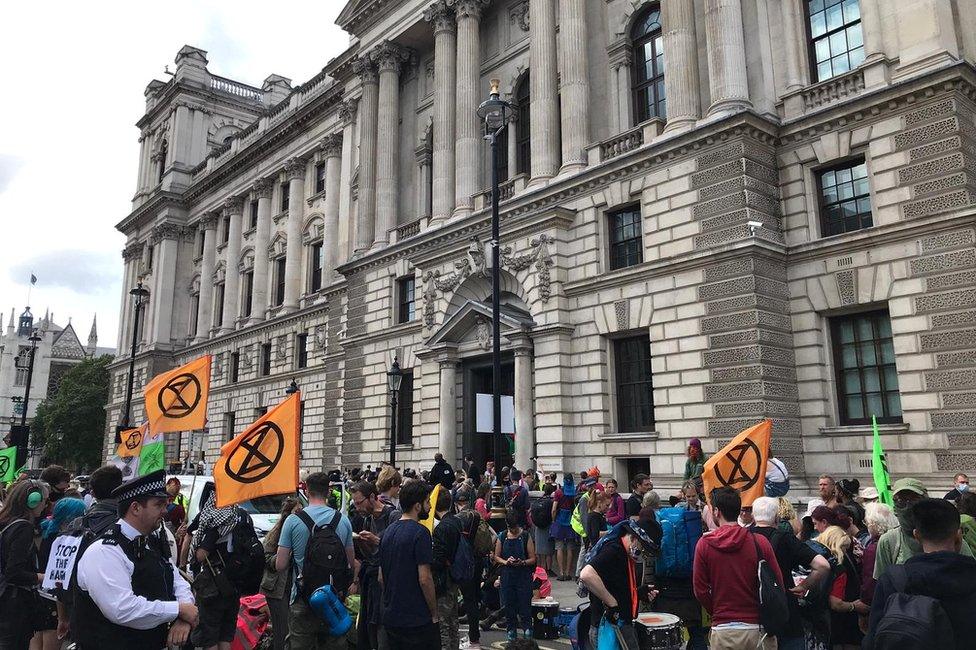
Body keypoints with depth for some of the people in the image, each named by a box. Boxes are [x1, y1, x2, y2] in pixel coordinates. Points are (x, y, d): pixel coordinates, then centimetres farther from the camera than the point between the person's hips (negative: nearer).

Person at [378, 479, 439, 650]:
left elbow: (381, 578, 12)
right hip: (418, 620, -7)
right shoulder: (420, 532, -16)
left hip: (390, 617, 8)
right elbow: (425, 579, -20)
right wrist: (434, 614, -10)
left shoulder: (388, 531, 7)